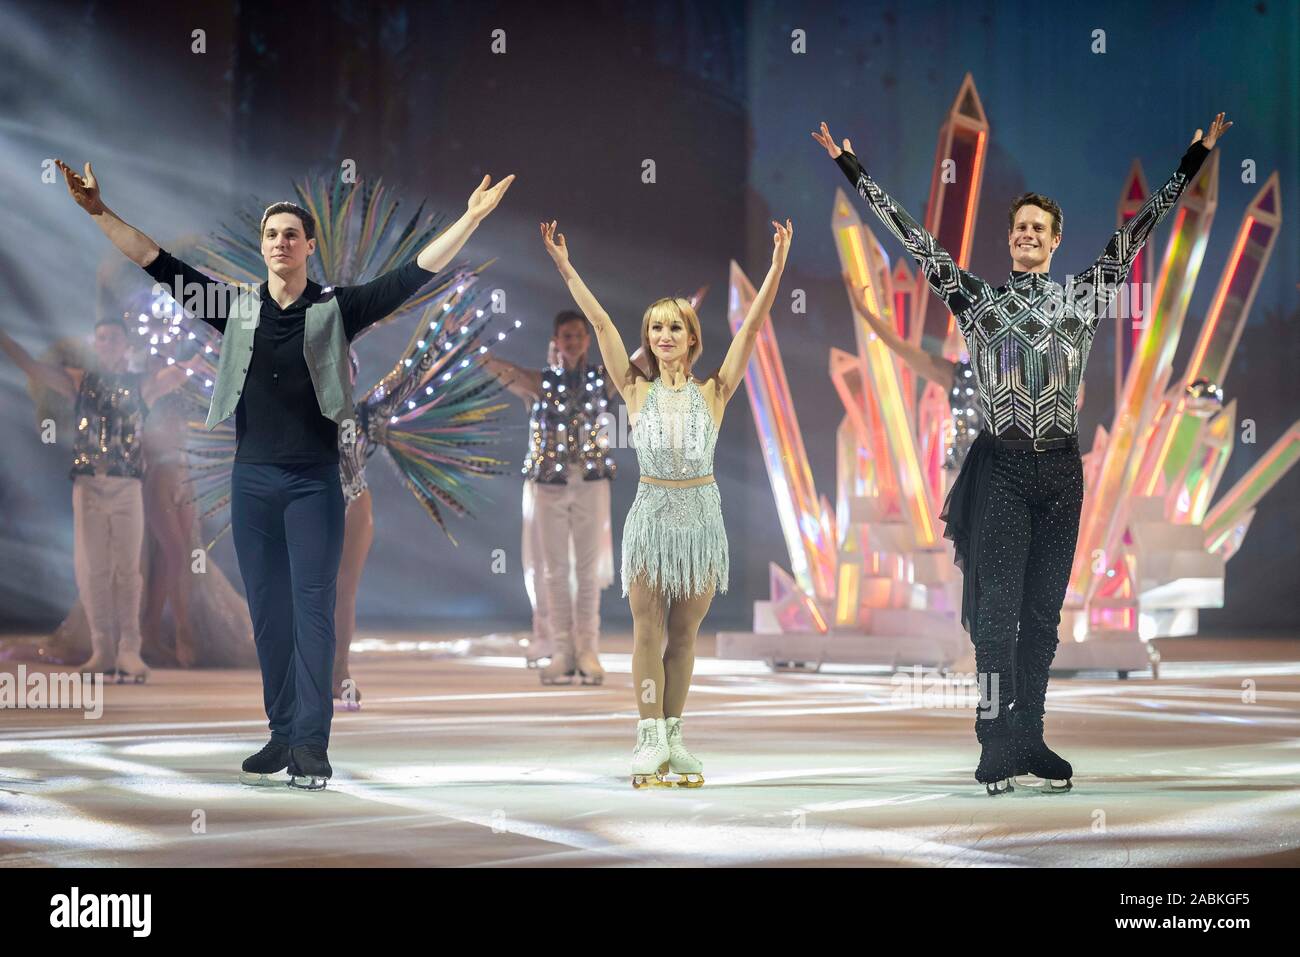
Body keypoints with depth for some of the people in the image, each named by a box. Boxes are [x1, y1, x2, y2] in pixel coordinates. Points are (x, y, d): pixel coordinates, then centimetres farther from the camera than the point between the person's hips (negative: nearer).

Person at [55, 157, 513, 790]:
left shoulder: (337, 308, 0)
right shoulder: (235, 308, 6)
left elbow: (415, 274, -5)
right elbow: (160, 266, 5)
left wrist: (471, 217, -12)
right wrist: (99, 213, -1)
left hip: (313, 481, -3)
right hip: (252, 477, 3)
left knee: (313, 607, -7)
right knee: (267, 612, 7)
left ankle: (312, 744, -9)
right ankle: (282, 734, 14)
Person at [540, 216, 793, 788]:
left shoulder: (713, 393, 2)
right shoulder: (637, 391, 2)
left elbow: (751, 328, -5)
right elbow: (600, 322, -3)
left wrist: (776, 268, -12)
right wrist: (565, 268, -7)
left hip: (700, 515, 0)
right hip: (652, 513, 0)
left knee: (684, 634, 6)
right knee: (648, 631, -1)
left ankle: (673, 736, 13)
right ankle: (650, 740, 2)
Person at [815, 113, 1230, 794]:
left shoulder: (1082, 296, 10)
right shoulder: (975, 297, 5)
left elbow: (1137, 232, 11)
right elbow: (912, 238, 5)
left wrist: (1196, 157, 11)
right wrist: (850, 167, 4)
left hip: (1060, 469, 3)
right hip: (1001, 468, -2)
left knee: (1042, 612, 6)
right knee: (998, 609, -7)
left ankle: (1028, 739, 11)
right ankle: (997, 747, -6)